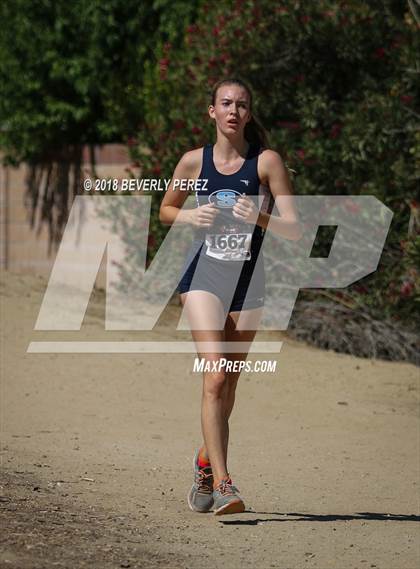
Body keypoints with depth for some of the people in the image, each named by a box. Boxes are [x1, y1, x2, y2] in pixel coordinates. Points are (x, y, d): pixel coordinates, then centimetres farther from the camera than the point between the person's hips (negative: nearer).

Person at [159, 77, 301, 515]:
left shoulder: (266, 162, -2)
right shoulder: (193, 162, 2)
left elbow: (294, 229, -3)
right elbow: (166, 209, 17)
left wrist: (259, 217, -22)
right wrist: (191, 216, -4)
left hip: (248, 282, 1)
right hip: (204, 276, -1)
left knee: (228, 384, 13)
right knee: (215, 376, -18)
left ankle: (207, 461, 39)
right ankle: (221, 484, -23)